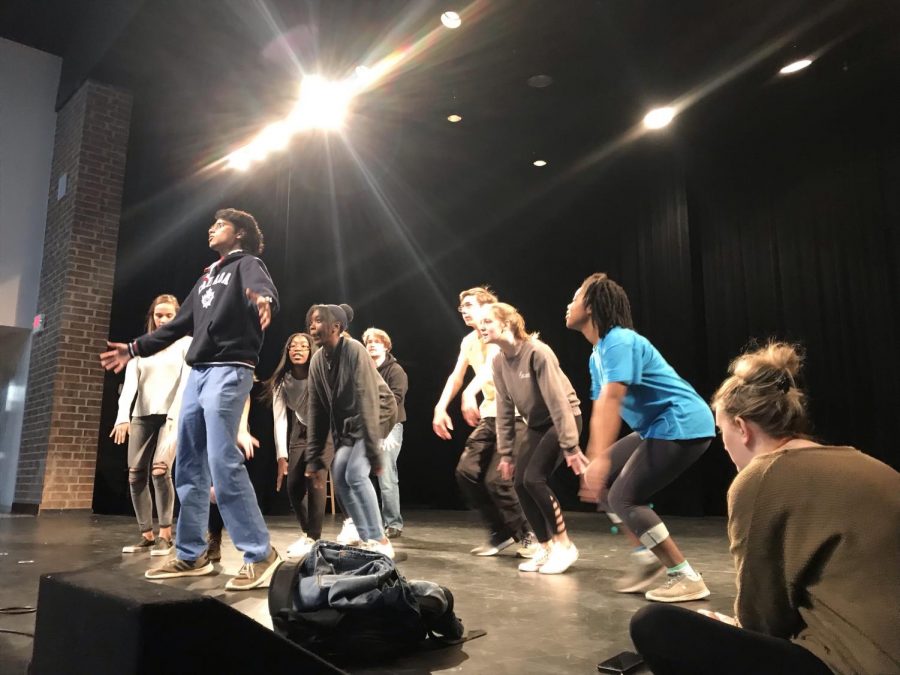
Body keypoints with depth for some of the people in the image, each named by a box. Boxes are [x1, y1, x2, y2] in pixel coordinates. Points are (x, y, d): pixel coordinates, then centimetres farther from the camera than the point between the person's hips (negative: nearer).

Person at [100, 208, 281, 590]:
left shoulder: (247, 264, 2)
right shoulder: (208, 276, 26)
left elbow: (264, 290, -22)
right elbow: (180, 324, 31)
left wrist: (264, 301, -47)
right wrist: (135, 348, 33)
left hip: (229, 371, -9)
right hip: (197, 373, 9)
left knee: (224, 464, -17)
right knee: (189, 468, 8)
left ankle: (260, 554, -13)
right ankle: (191, 555, 16)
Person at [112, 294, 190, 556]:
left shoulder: (186, 343, 4)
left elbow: (186, 382, -6)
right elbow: (130, 382, 2)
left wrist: (174, 416, -18)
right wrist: (123, 416, -12)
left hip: (172, 415, -4)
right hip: (142, 416, 4)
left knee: (160, 468, -21)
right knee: (136, 475, 0)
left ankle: (165, 535, -14)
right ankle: (146, 535, 11)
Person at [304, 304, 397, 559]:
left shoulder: (354, 351, -25)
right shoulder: (317, 361, -5)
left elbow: (367, 402, -28)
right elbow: (317, 411, -1)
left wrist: (373, 452, -30)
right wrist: (314, 457, -2)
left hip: (377, 414, -7)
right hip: (346, 422, 7)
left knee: (356, 473, -20)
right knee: (339, 476, -3)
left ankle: (380, 541, -8)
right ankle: (366, 539, 10)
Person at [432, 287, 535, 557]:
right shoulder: (468, 341, 11)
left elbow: (492, 364, -31)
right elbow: (456, 376, 13)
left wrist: (470, 392, -47)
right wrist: (440, 408, 1)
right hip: (489, 416, 8)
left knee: (496, 479, -14)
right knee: (467, 471, -1)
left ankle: (530, 535, 7)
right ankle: (501, 532, 14)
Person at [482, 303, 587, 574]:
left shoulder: (537, 352, -25)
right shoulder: (498, 362, -3)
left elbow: (557, 400, -26)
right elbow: (505, 409, 2)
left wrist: (571, 447, -26)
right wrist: (505, 452, 3)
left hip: (563, 419, -7)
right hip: (536, 424, 7)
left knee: (534, 478, -18)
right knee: (520, 484, -3)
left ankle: (564, 545, -1)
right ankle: (546, 548, 12)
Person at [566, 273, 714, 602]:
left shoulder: (618, 341, -19)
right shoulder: (598, 353, 12)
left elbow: (612, 400, -30)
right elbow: (601, 408, 13)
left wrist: (601, 458, -37)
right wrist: (593, 459, 13)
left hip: (684, 425, -10)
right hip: (659, 427, 10)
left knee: (623, 498, -10)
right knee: (600, 482, 8)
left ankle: (687, 579, 0)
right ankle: (647, 556, 14)